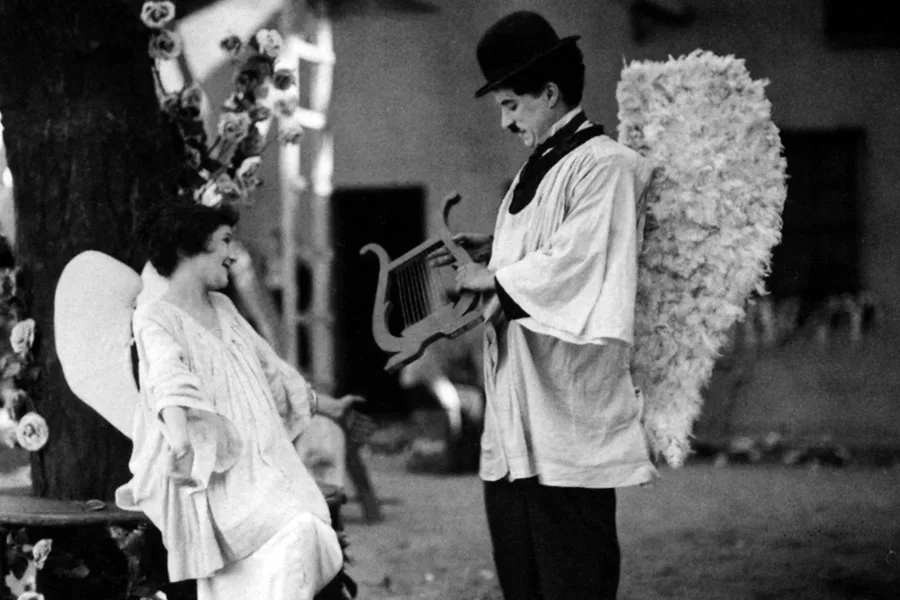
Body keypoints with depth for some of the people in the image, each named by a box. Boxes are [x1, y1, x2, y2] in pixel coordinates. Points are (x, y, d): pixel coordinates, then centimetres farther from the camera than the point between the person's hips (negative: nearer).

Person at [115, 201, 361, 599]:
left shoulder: (223, 309, 20)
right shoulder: (154, 319, -4)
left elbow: (270, 369, 33)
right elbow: (169, 377, -25)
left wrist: (327, 406, 42)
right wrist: (181, 438, -43)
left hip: (257, 460, 7)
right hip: (207, 472, -7)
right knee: (297, 530, -29)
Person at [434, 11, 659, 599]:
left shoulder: (606, 168, -12)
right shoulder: (538, 168, 18)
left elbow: (575, 263, -20)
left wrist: (495, 278, -9)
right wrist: (493, 248, 13)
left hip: (569, 412, -9)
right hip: (516, 422, 9)